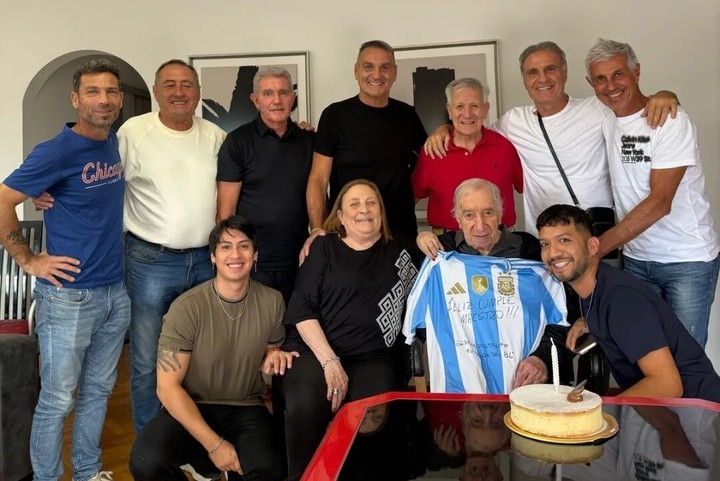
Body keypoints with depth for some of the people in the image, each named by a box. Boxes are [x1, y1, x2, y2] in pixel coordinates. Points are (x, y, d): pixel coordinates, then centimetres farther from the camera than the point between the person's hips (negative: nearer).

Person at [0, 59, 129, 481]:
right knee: (58, 399, 6)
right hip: (69, 296, -6)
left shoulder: (118, 143, 6)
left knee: (98, 390, 17)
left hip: (116, 292, 7)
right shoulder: (58, 151, -14)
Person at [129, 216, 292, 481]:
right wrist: (214, 444, -19)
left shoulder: (272, 301, -4)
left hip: (245, 409, 2)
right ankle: (204, 457, 2)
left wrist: (273, 355, -11)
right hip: (191, 407, -2)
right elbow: (168, 387, -14)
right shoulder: (186, 308, -15)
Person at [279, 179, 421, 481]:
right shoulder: (324, 247, 9)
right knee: (304, 408, -31)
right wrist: (329, 360, -12)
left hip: (374, 358, 1)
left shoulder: (398, 249, 14)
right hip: (314, 351, -1)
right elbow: (301, 310, 0)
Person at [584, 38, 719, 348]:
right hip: (636, 258, 5)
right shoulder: (604, 122, 4)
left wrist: (599, 245, -23)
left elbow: (660, 201, -20)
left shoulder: (671, 121, -13)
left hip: (688, 262, -4)